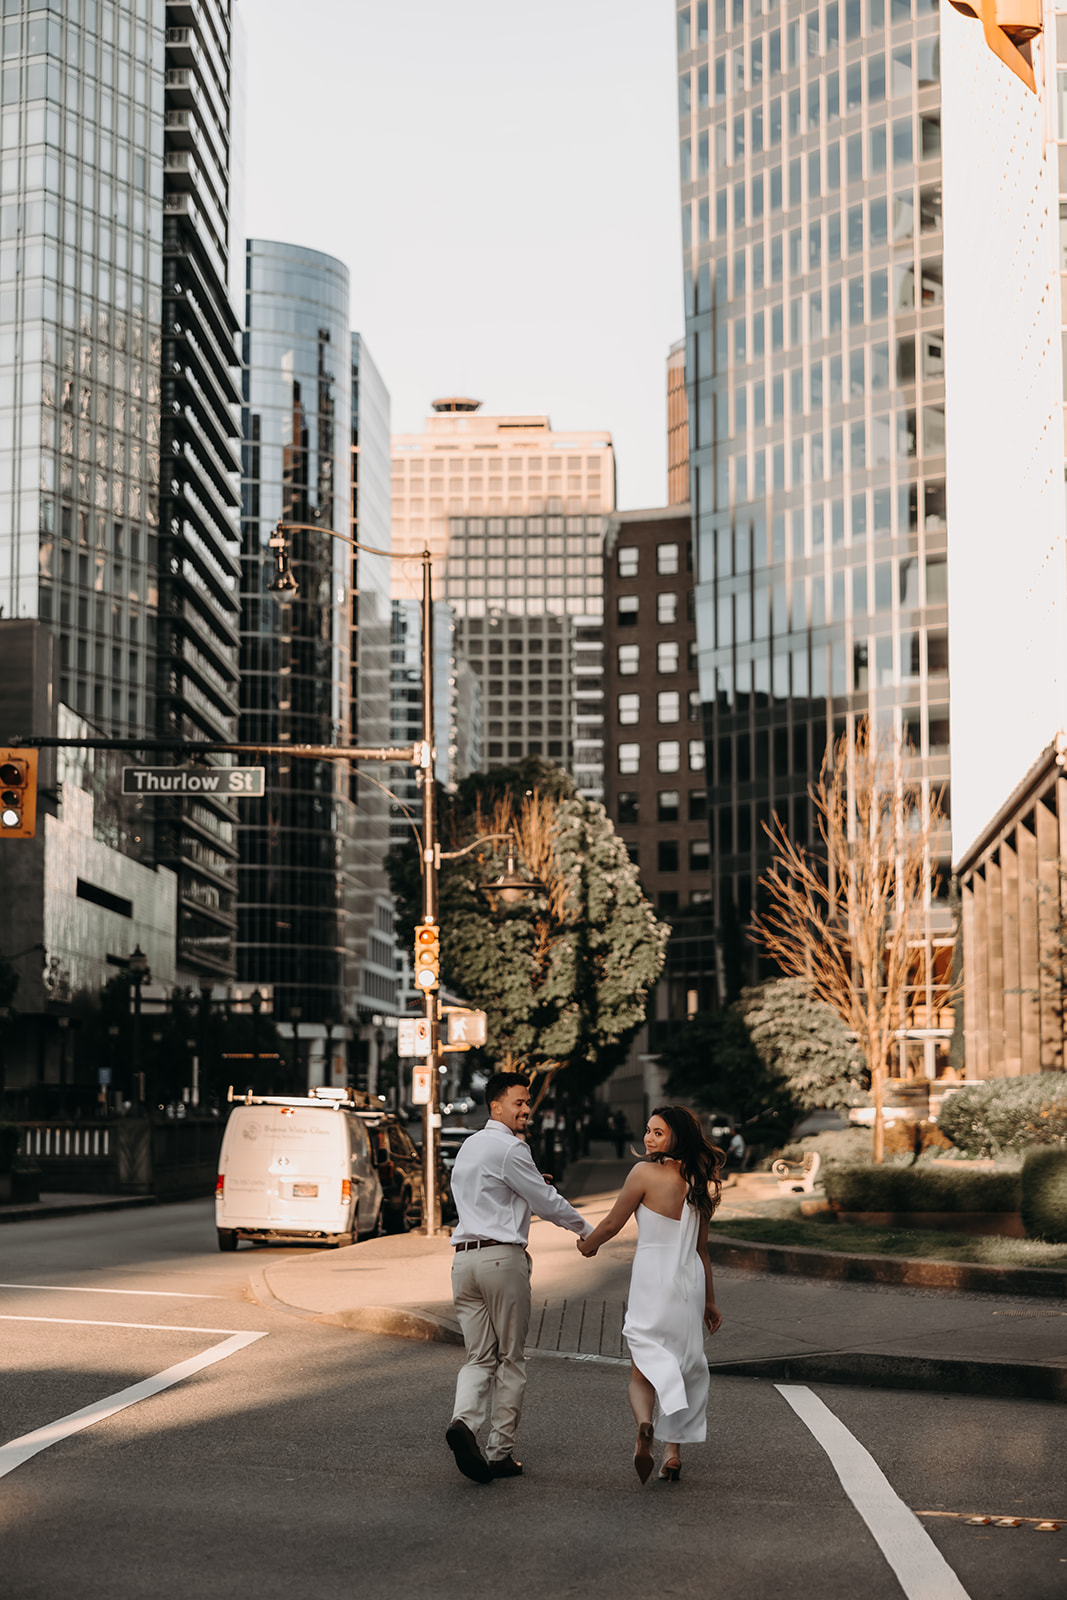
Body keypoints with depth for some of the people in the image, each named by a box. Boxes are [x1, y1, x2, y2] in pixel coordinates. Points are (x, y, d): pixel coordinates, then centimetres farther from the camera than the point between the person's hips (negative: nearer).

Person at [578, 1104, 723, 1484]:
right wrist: (709, 1300, 21)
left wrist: (588, 1244, 18)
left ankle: (644, 1424, -29)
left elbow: (613, 1223, -3)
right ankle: (673, 1453, 15)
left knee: (643, 1367, 0)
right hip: (691, 1281, 5)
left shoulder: (645, 1172, -11)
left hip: (653, 1278, -5)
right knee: (680, 1366, 15)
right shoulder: (697, 1180, 8)